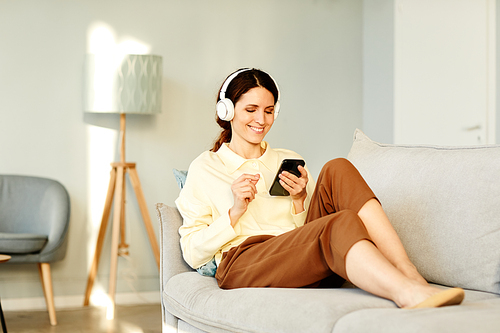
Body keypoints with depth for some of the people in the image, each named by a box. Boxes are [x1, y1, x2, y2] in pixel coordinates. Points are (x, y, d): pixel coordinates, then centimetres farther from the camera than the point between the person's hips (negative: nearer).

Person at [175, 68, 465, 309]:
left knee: (337, 170, -21)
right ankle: (409, 293, -59)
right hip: (242, 263, -4)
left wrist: (301, 200, 3)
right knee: (341, 223, -33)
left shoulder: (289, 160, 26)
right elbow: (193, 253, 6)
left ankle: (410, 274, -36)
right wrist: (235, 211, -6)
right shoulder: (204, 168, 15)